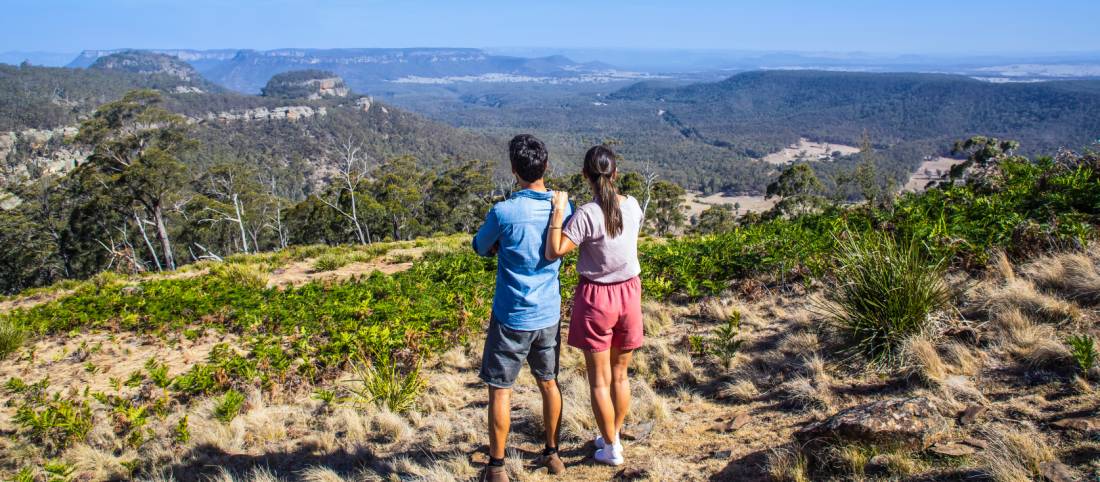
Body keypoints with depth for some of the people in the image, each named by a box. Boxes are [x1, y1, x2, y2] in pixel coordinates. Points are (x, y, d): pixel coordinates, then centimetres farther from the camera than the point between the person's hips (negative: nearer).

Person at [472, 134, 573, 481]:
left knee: (500, 389, 8)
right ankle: (553, 454, 32)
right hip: (549, 315, 5)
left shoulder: (503, 212, -20)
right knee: (548, 383, 19)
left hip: (512, 318, -5)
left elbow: (481, 247, -2)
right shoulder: (564, 207, -4)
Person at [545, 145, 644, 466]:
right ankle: (613, 437, 33)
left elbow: (554, 252, -22)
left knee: (599, 380, 10)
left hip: (595, 297, -5)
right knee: (620, 375, 19)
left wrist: (558, 211, -21)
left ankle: (612, 449, 20)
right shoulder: (632, 206, -4)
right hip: (629, 294, 5)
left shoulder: (586, 214, -20)